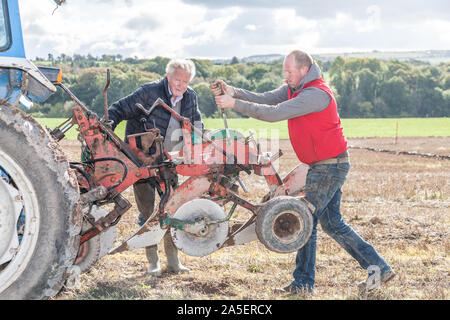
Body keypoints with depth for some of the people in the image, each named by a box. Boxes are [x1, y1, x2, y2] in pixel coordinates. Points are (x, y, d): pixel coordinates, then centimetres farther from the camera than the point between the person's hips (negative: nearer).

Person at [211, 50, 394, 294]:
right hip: (322, 165, 10)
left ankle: (303, 283, 4)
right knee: (332, 223, 13)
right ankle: (379, 267, 16)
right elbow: (263, 99, 2)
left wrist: (234, 104, -24)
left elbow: (274, 113, -27)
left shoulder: (315, 93, -22)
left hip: (330, 165, -10)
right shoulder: (293, 89, 10)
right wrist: (232, 91, -13)